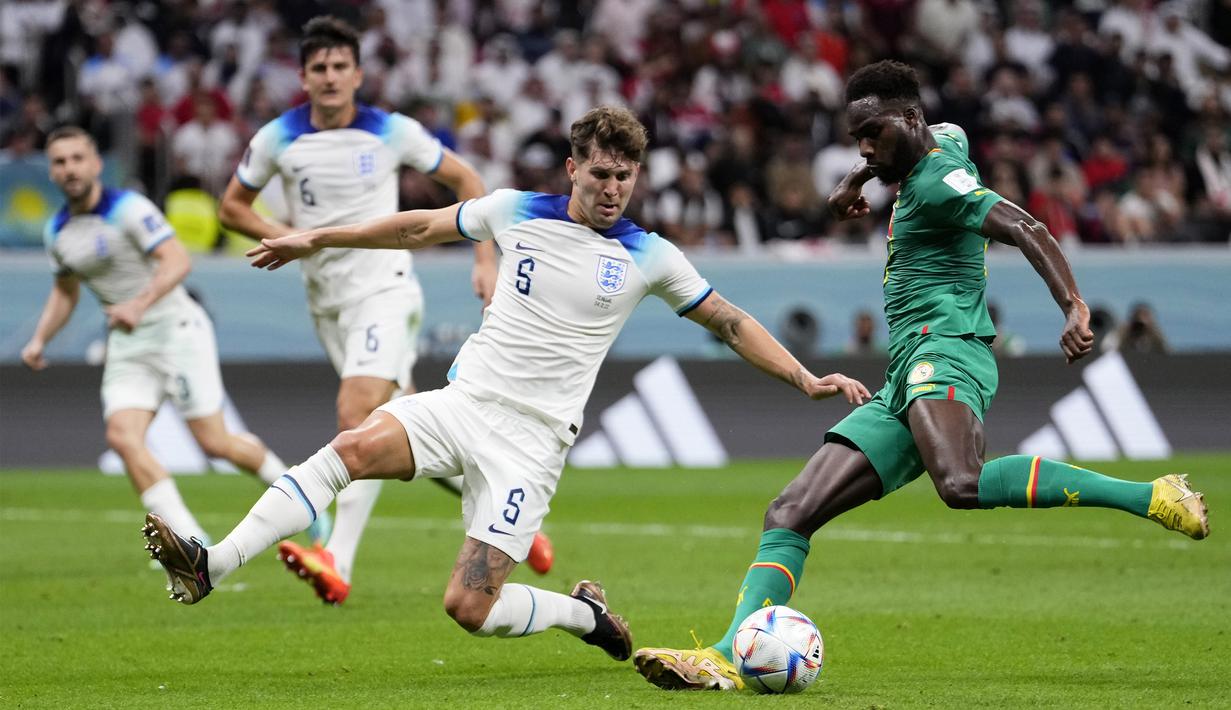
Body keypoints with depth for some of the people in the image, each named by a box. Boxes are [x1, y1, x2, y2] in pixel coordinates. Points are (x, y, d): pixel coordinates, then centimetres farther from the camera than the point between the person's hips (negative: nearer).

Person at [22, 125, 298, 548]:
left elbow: (178, 260, -25)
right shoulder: (57, 232, 7)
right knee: (122, 436, -16)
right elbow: (65, 291, 23)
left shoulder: (129, 208, -15)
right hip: (125, 345, 6)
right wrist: (40, 340, 8)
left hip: (175, 328, -6)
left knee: (213, 442, -7)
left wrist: (139, 304, -39)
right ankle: (190, 541, -16)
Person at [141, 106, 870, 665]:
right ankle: (211, 565, -32)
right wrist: (316, 239, 19)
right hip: (465, 400, 3)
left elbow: (730, 322, 10)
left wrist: (808, 379, 2)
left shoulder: (648, 257, 0)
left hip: (531, 438, -3)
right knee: (353, 448, -27)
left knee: (470, 607, -13)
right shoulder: (516, 212, 5)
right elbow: (421, 227, 17)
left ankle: (586, 613, 16)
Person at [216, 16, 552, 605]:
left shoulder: (393, 133, -5)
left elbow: (464, 179, 8)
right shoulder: (277, 139, -1)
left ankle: (338, 563, -32)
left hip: (383, 290, -4)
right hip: (327, 303, 4)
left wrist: (485, 258, 0)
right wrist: (282, 236, -7)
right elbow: (232, 206, 12)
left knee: (356, 417, -23)